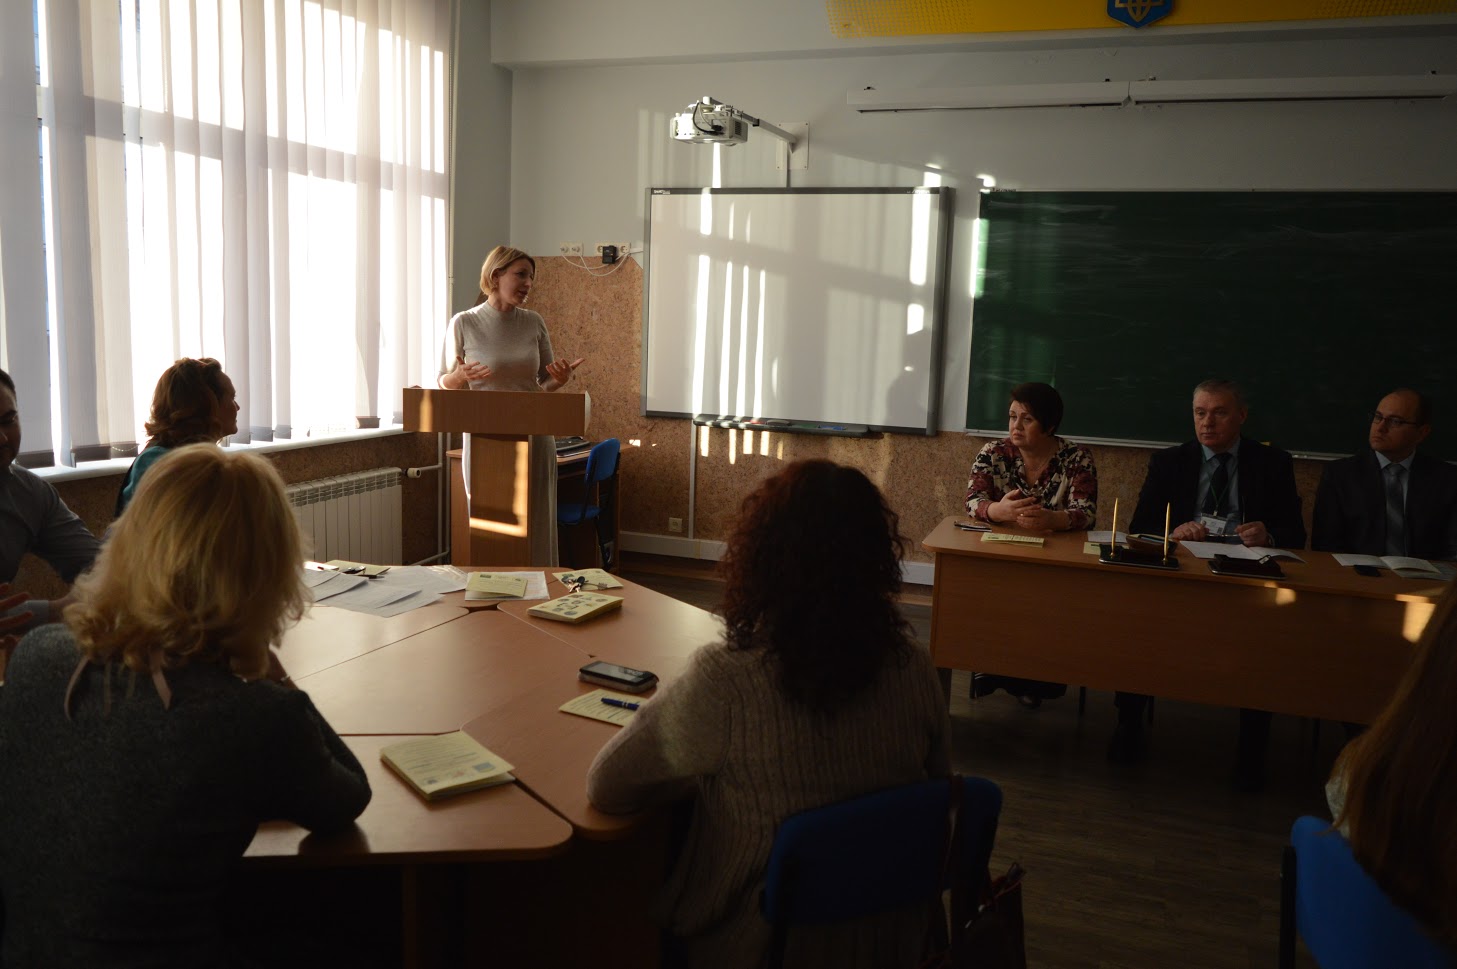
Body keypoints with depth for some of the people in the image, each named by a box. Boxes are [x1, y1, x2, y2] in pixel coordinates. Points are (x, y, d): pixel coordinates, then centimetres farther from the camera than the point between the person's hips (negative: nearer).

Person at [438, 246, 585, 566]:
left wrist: (560, 379, -10)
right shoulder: (463, 323, -4)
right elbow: (445, 384, 4)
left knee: (535, 523, 7)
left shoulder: (534, 323, 4)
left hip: (534, 437, 3)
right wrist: (460, 376, -18)